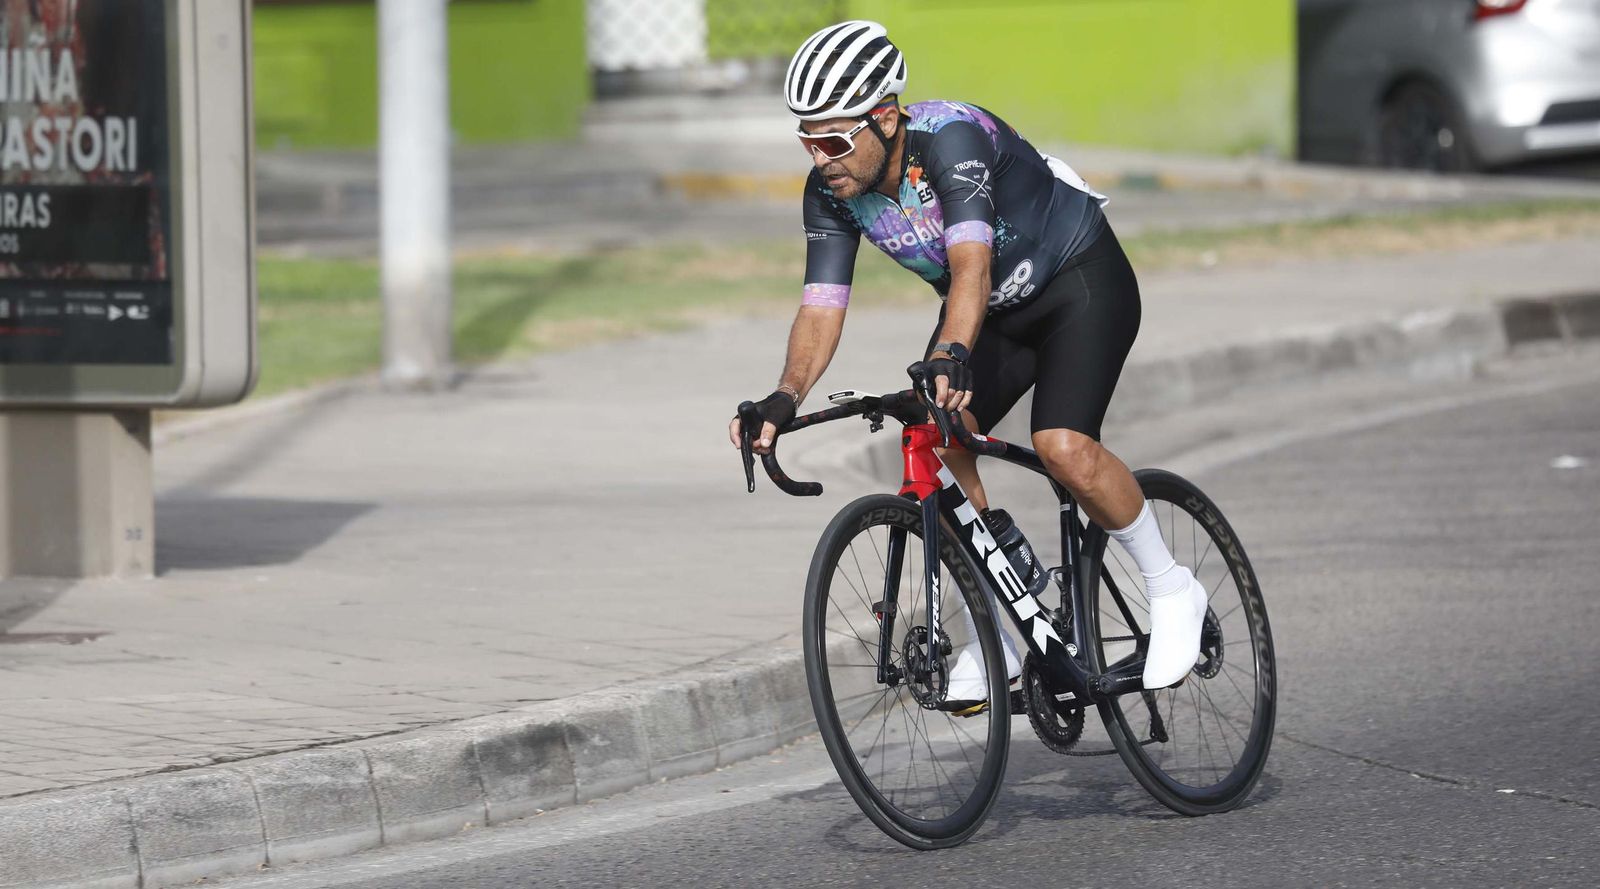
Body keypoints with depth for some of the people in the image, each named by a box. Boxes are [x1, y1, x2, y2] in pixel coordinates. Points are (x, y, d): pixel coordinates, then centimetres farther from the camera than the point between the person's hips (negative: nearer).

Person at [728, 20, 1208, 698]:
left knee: (1062, 446, -27)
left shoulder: (951, 140, -33)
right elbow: (821, 307, -17)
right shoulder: (831, 191, -14)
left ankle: (1172, 590, -5)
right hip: (993, 311, 7)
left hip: (1083, 284, -6)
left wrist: (951, 356, -62)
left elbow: (971, 263, -45)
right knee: (935, 445, -15)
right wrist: (786, 398, -35)